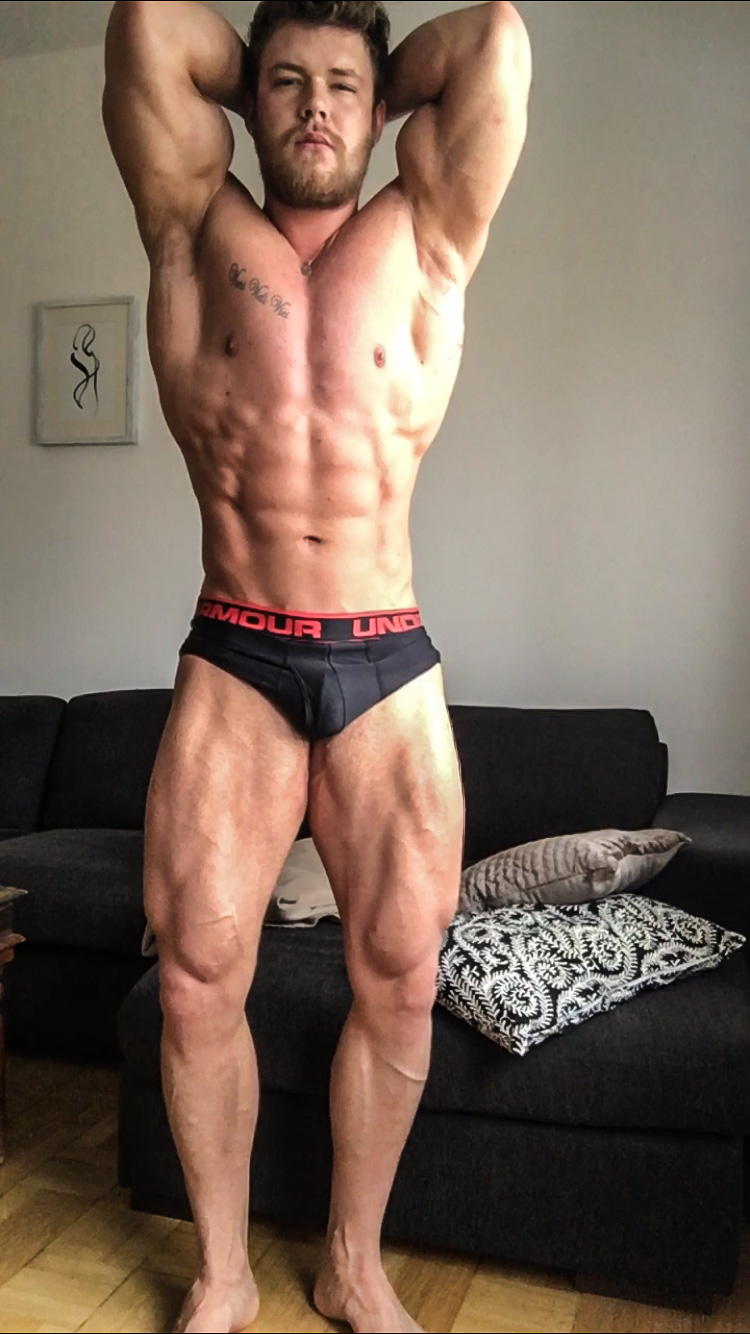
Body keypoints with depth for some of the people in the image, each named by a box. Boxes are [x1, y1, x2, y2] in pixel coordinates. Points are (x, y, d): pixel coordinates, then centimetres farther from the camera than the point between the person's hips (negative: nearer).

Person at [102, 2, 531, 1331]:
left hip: (389, 668, 1)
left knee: (399, 981, 3)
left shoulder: (423, 241, 12)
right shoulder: (199, 230, 12)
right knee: (197, 978, 0)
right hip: (231, 665, 0)